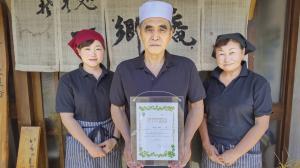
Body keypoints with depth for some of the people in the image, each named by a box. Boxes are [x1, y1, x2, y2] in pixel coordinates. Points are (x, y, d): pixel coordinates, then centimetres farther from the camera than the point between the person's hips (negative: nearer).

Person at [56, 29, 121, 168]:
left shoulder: (112, 78, -2)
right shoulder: (68, 80, -8)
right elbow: (67, 118, -11)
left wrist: (115, 138, -12)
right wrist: (90, 146, -15)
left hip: (109, 141, 2)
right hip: (81, 141, -2)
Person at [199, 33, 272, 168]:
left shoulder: (258, 83, -11)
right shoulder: (209, 82, -1)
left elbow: (261, 124, -12)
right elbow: (203, 116, 3)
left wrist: (235, 153, -15)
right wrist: (207, 146, -9)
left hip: (245, 153, -2)